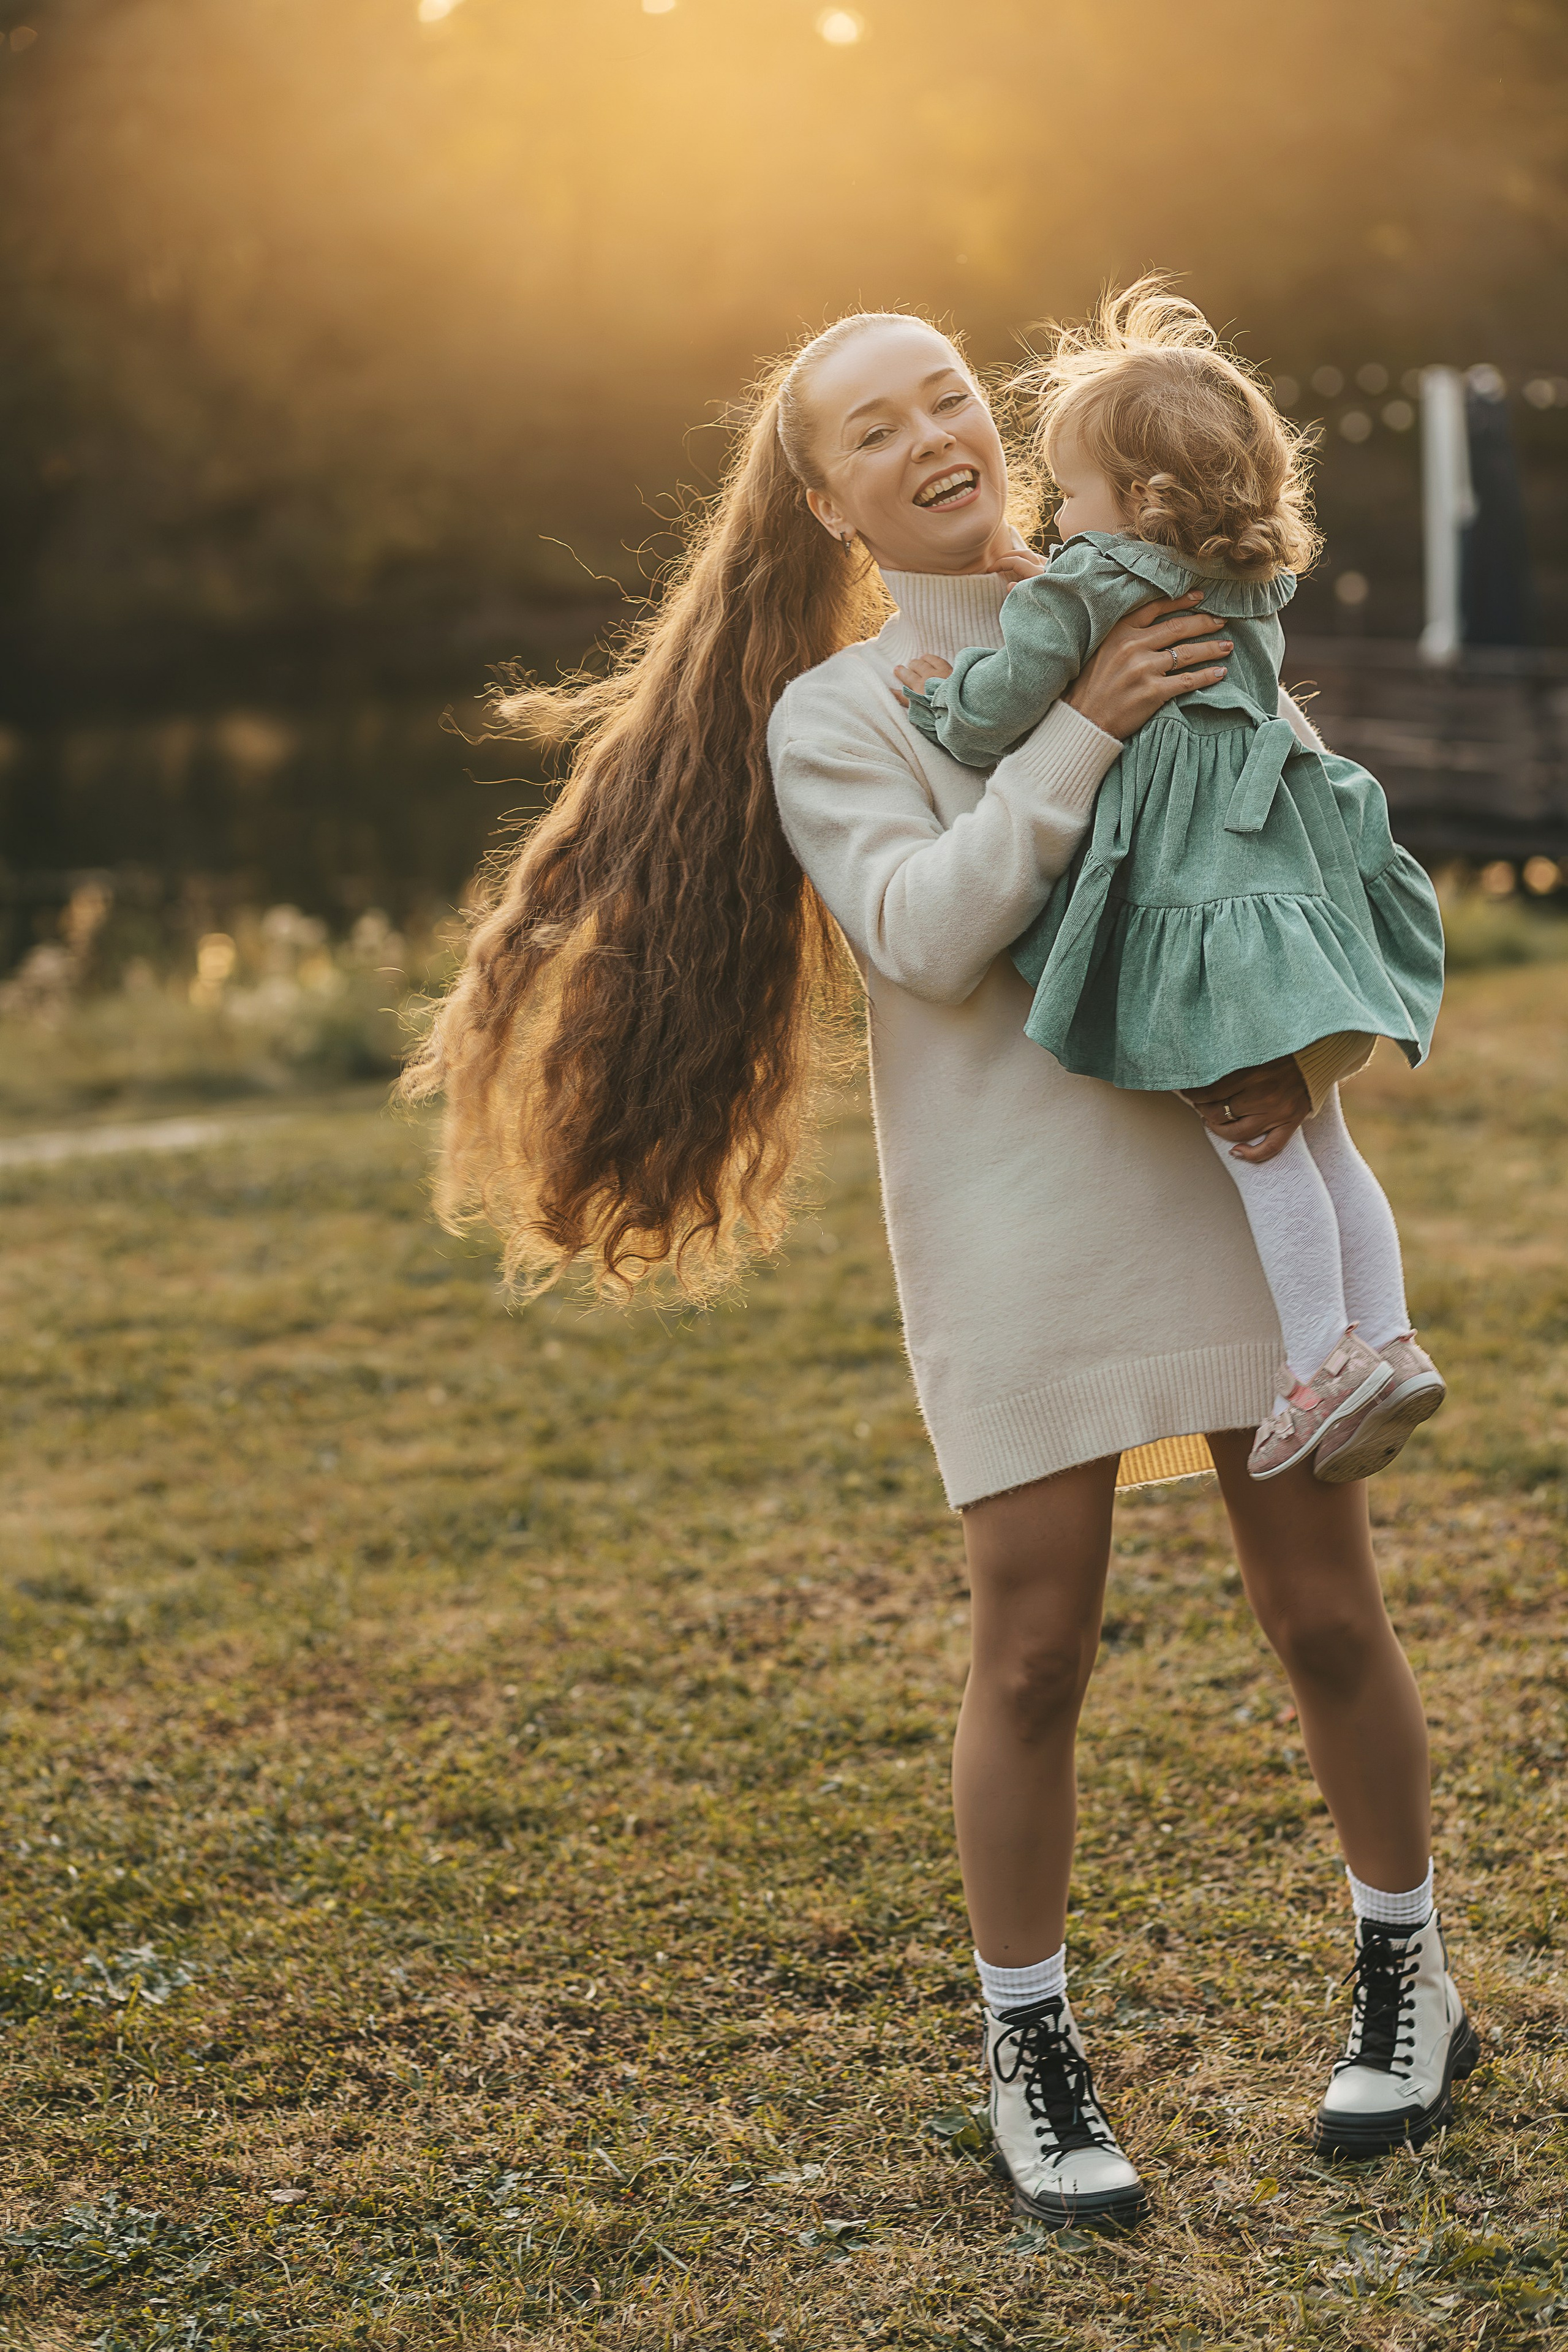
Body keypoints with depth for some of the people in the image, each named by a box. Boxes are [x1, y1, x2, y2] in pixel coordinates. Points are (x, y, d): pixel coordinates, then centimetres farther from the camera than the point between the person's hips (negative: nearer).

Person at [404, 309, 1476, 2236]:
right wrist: (1083, 728, -18)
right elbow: (927, 934, -13)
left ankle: (1406, 1983, 28)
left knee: (1326, 1613, 6)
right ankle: (1028, 2057, 17)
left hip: (1235, 1185, 2)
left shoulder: (1164, 624, 10)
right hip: (1015, 1230, -2)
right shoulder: (830, 713, 3)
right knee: (1034, 1653, -1)